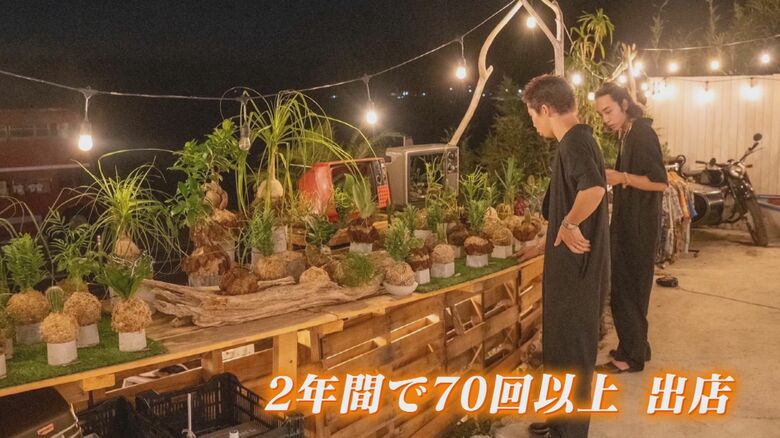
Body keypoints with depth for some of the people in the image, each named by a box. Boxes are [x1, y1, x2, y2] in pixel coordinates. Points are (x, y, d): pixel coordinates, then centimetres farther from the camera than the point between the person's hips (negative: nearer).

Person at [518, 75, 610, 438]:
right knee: (562, 344, 20)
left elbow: (594, 190, -38)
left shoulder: (575, 141, -17)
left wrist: (568, 226, -25)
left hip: (577, 269, -10)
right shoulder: (576, 142, 14)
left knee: (572, 350, 3)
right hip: (572, 265, 10)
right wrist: (547, 245, 27)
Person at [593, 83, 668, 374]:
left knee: (626, 290, -3)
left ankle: (631, 356, 7)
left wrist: (622, 177, -24)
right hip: (629, 222, 10)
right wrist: (613, 179, 9)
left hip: (637, 226, -10)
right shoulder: (629, 135, 14)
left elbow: (660, 182, -21)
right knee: (630, 288, 16)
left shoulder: (642, 134, -16)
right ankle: (637, 347, 27)